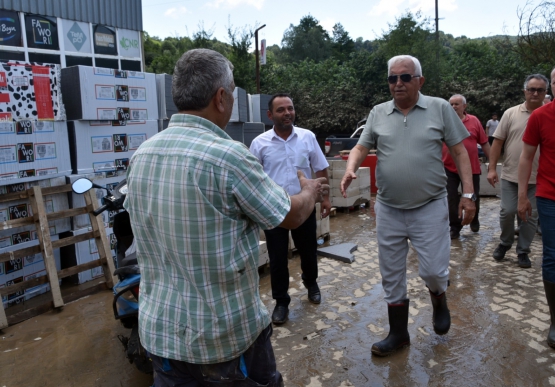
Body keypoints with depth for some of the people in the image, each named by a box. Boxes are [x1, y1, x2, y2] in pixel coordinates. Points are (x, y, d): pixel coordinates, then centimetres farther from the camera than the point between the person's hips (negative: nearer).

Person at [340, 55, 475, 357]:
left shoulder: (440, 108, -1)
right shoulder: (378, 113, 5)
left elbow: (459, 152, 1)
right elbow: (361, 148, 3)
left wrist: (468, 194, -5)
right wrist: (350, 170, -19)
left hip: (430, 207, -2)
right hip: (388, 210, 3)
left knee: (433, 270, -2)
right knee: (391, 275, 11)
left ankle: (439, 299, 36)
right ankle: (398, 333, 30)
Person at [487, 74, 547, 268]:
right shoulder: (511, 113, 2)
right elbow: (498, 142, 2)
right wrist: (492, 168, -4)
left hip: (537, 178, 1)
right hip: (511, 175, 0)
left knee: (530, 215, 6)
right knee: (507, 211, 2)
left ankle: (523, 251, 21)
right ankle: (505, 243, 26)